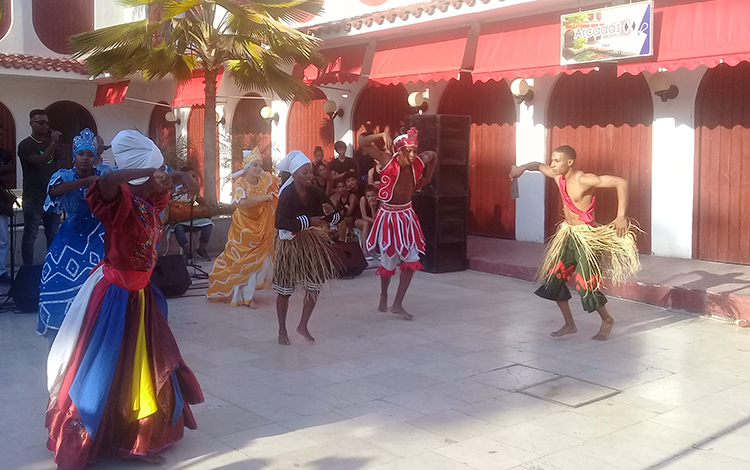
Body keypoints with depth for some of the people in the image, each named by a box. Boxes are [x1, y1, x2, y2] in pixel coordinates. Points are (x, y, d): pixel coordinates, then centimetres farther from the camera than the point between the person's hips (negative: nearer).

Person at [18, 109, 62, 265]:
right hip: (34, 198, -6)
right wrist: (53, 144, -24)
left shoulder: (50, 144, 15)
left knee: (53, 234, 7)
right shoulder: (26, 145, -5)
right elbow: (40, 162, -21)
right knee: (30, 235, -4)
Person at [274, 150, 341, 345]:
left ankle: (303, 326, 25)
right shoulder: (287, 194, -19)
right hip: (289, 244, -5)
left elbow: (335, 218, 0)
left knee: (315, 286, 5)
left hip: (310, 241, 5)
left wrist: (331, 213, -23)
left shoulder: (315, 193, -5)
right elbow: (280, 222, -32)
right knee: (285, 290, 6)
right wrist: (308, 221, -32)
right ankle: (282, 331, 24)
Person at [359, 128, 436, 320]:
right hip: (389, 215, -4)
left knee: (411, 260, -2)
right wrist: (382, 135, -32)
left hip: (407, 216, 4)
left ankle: (397, 304, 8)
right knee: (389, 260, 6)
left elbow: (433, 155, 16)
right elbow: (362, 143, -22)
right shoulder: (388, 161, -18)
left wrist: (425, 179, 10)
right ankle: (384, 295, 35)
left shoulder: (418, 163, -8)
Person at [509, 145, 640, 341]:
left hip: (585, 236, -8)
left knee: (586, 285, -6)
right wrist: (523, 167, -1)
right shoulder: (558, 176, 0)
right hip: (566, 234, 8)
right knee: (553, 278, 6)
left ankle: (607, 321, 21)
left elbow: (621, 182, -26)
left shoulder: (585, 180, -22)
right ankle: (569, 324, 21)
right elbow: (539, 166, 20)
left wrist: (621, 216, -27)